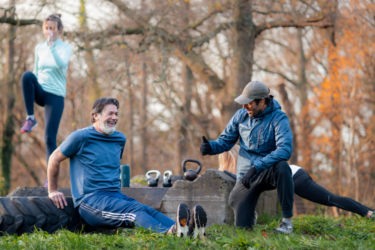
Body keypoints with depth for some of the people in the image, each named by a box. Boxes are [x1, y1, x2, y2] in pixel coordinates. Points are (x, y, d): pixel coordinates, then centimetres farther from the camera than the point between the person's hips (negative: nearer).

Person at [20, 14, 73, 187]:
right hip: (41, 92, 3)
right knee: (27, 76, -32)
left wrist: (51, 44, -25)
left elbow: (61, 64, -21)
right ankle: (30, 118, -22)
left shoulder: (65, 48, 0)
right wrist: (32, 89, 8)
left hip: (56, 96, -3)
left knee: (50, 137, -11)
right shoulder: (39, 48, 11)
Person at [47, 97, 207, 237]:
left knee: (149, 211, -27)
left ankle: (189, 229, -54)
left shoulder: (120, 139, 19)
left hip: (117, 196, 6)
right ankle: (168, 232, -64)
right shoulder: (81, 137, -1)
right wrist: (52, 191, 10)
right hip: (90, 200, -6)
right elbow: (54, 159, 8)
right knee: (135, 210, -35)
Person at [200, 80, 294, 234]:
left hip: (269, 172, -3)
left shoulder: (278, 118, -14)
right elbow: (225, 141, 11)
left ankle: (287, 220, -28)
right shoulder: (241, 116, 2)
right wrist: (211, 147, -14)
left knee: (282, 167, -40)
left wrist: (256, 167, -37)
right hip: (247, 175, 3)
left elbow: (285, 149, -29)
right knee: (242, 226, -8)